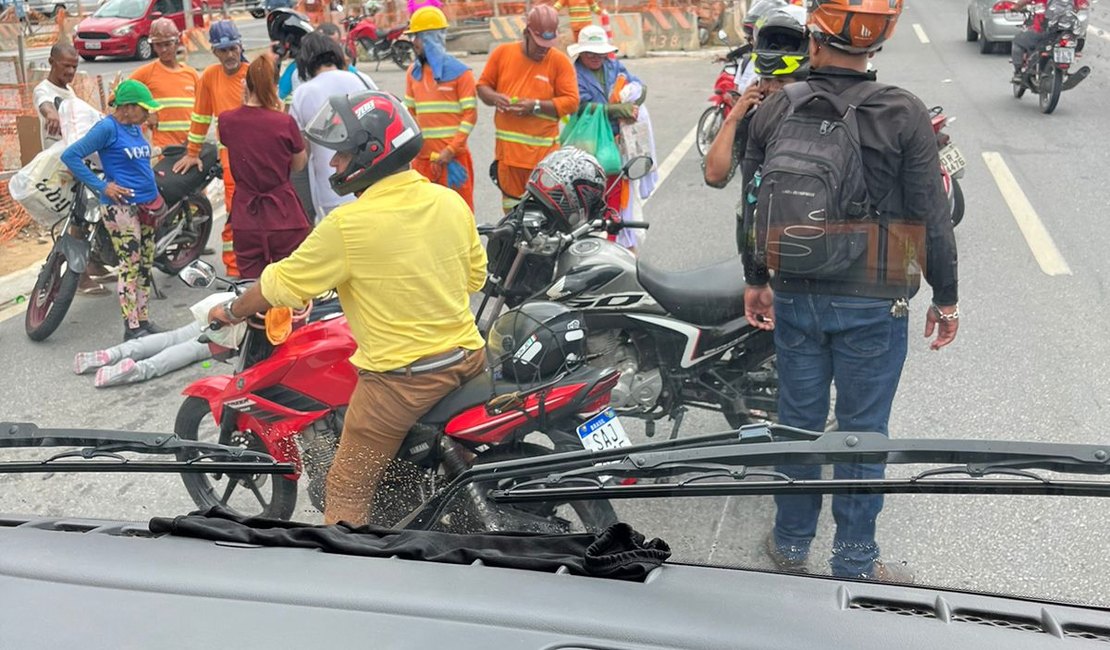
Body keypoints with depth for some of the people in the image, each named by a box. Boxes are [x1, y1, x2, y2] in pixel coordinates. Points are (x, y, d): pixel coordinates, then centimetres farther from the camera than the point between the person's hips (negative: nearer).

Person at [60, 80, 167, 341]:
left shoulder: (135, 128, 12)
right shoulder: (107, 128, -11)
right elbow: (70, 156, -14)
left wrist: (152, 176, 10)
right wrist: (102, 186, -15)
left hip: (146, 205, 8)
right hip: (121, 205, -8)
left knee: (145, 265, 12)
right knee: (130, 265, -7)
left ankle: (143, 320, 21)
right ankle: (132, 328, -3)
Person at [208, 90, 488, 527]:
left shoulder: (348, 224, -16)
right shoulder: (452, 202, 1)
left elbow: (281, 286, -5)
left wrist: (230, 311, 12)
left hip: (400, 377, -6)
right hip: (469, 357, 7)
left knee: (348, 491, 5)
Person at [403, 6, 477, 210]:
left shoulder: (459, 72, -6)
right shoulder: (413, 72, 12)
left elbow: (470, 115, -8)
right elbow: (409, 111, 16)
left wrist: (451, 150, -15)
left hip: (453, 157, -5)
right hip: (422, 157, 5)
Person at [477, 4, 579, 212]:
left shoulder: (560, 61, 0)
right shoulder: (502, 52, 7)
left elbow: (571, 101, -4)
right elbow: (483, 86, 14)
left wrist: (536, 106, -16)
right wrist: (495, 98, -9)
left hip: (543, 155, -2)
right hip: (507, 150, 2)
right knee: (512, 210, 8)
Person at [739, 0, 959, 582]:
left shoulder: (772, 110, -4)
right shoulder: (903, 115, -14)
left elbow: (754, 206, 3)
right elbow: (931, 218, -10)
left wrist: (757, 279, 16)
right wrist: (945, 297, 2)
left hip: (794, 296, 3)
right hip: (872, 304, -3)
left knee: (798, 419, 16)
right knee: (862, 431, 9)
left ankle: (791, 544, 30)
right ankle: (854, 560, 23)